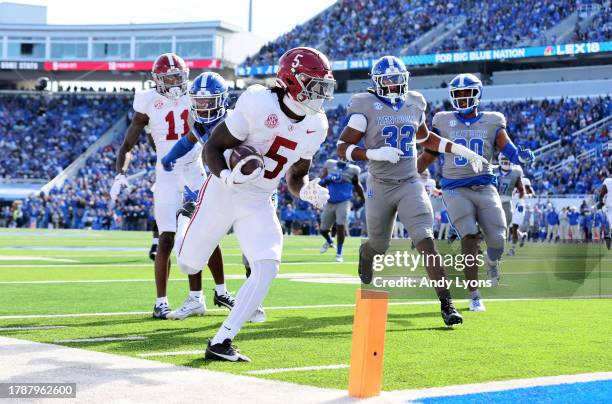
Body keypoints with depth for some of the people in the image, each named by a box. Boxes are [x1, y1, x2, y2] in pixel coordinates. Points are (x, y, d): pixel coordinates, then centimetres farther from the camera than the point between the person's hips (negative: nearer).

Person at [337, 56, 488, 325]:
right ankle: (365, 253, 56)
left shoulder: (414, 105, 6)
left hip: (410, 184, 2)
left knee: (426, 241, -16)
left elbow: (426, 139, 25)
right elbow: (343, 148, -11)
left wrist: (461, 150, 18)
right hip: (380, 186, -2)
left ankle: (446, 303, -17)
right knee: (378, 246, 16)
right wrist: (374, 153, -26)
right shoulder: (366, 108, -8)